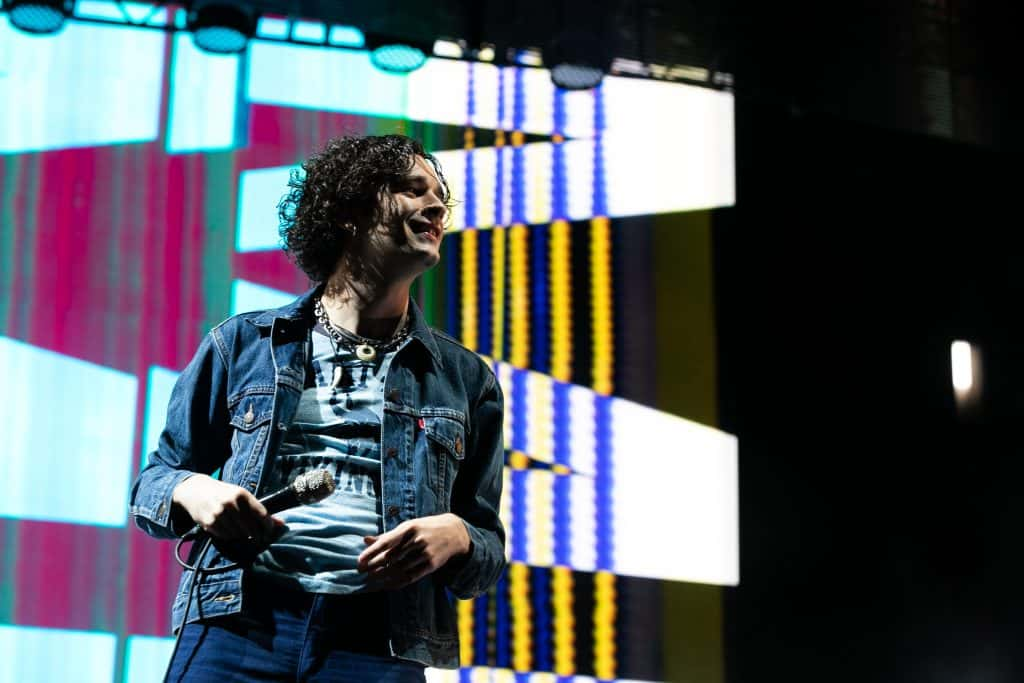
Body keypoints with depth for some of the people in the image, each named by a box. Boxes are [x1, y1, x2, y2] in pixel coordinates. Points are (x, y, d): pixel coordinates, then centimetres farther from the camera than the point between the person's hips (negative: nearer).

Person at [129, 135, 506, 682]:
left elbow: (489, 547, 17)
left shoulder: (465, 379, 16)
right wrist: (190, 491, -6)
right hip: (237, 620, 0)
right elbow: (153, 482, 18)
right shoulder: (243, 343, 14)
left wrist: (456, 537, -7)